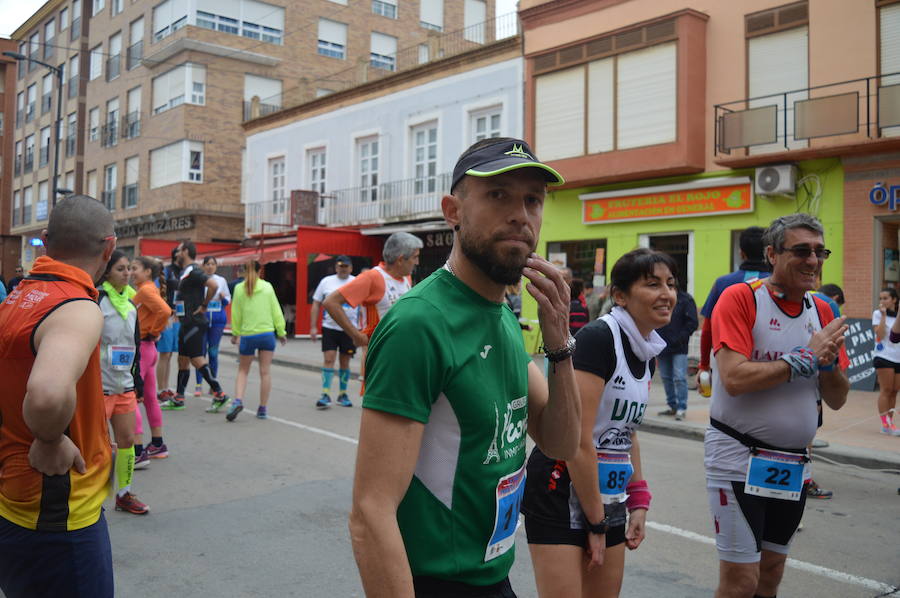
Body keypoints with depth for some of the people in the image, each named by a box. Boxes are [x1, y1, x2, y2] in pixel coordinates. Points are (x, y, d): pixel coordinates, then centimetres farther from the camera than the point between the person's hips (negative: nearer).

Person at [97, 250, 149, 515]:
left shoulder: (130, 303, 12)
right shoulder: (96, 300, -11)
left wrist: (138, 380, 19)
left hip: (124, 385, 7)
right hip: (100, 386, -7)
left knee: (127, 440, 10)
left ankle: (124, 494, 22)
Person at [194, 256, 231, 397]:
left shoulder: (221, 280, 9)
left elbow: (228, 300, 13)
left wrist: (223, 298, -8)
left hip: (218, 319, 2)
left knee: (213, 352, 6)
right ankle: (199, 385, 3)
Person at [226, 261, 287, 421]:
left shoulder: (239, 289, -1)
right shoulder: (267, 287, 1)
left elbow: (236, 313, 1)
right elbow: (276, 311, 2)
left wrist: (235, 333, 13)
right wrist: (281, 332, 9)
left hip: (247, 335, 0)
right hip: (267, 334, 0)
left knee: (243, 370, 15)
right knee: (265, 371, 6)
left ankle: (238, 401, -5)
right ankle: (263, 409, 10)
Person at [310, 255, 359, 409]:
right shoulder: (326, 282, 4)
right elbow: (316, 304, 6)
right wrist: (313, 327, 1)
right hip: (329, 327, 0)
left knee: (345, 363, 9)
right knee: (328, 360, -6)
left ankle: (342, 394, 22)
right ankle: (326, 395, -3)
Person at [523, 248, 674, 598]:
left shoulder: (647, 353, 8)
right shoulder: (599, 337, -18)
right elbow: (577, 441, -21)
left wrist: (638, 501, 12)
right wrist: (596, 523, -14)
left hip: (608, 496, 8)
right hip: (562, 494, -8)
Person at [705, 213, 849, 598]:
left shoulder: (822, 311, 6)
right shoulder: (740, 298, -12)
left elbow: (837, 400, 8)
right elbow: (734, 378, -23)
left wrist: (830, 361, -12)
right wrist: (807, 357, -17)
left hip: (793, 466, 6)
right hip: (738, 459, -6)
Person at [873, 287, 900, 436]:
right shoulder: (877, 314, -2)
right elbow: (880, 334, -14)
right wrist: (883, 315, -16)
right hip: (883, 357, -5)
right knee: (886, 390, -7)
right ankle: (885, 424, -5)